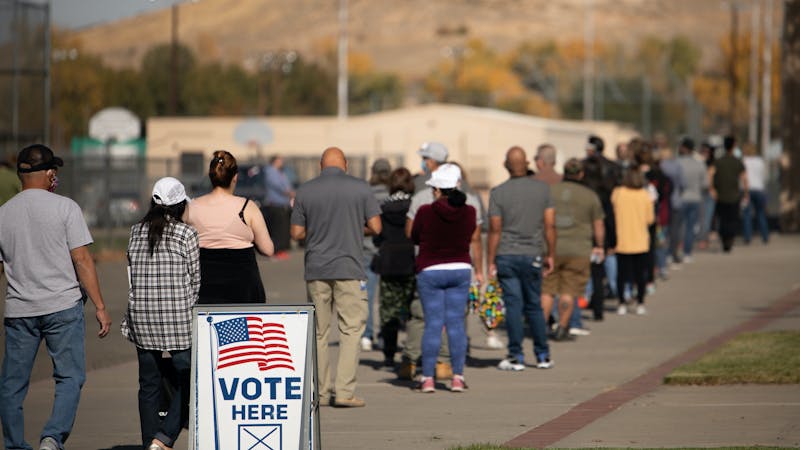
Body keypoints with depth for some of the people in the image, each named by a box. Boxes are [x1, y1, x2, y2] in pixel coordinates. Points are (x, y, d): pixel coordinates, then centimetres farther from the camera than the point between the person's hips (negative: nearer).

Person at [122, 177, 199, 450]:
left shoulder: (137, 232, 6)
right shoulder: (186, 234, -4)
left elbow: (132, 272, 8)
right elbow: (195, 279, 2)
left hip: (141, 315, 4)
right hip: (178, 315, -4)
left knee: (149, 385, 10)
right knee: (186, 381, 4)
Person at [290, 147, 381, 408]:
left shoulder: (305, 192, 2)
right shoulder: (361, 188, -2)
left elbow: (296, 233, 3)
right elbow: (376, 227, -2)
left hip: (316, 269, 2)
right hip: (349, 269, -2)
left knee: (319, 332, 9)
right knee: (351, 330, 0)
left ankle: (321, 392, 11)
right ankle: (344, 392, -9)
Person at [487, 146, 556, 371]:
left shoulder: (498, 192, -6)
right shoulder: (542, 189, 0)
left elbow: (495, 230, -7)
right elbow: (550, 225, 1)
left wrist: (490, 262, -2)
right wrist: (550, 255, 10)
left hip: (506, 256, -2)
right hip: (533, 255, 2)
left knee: (513, 306, 0)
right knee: (534, 306, 13)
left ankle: (516, 356, -1)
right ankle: (543, 356, 15)